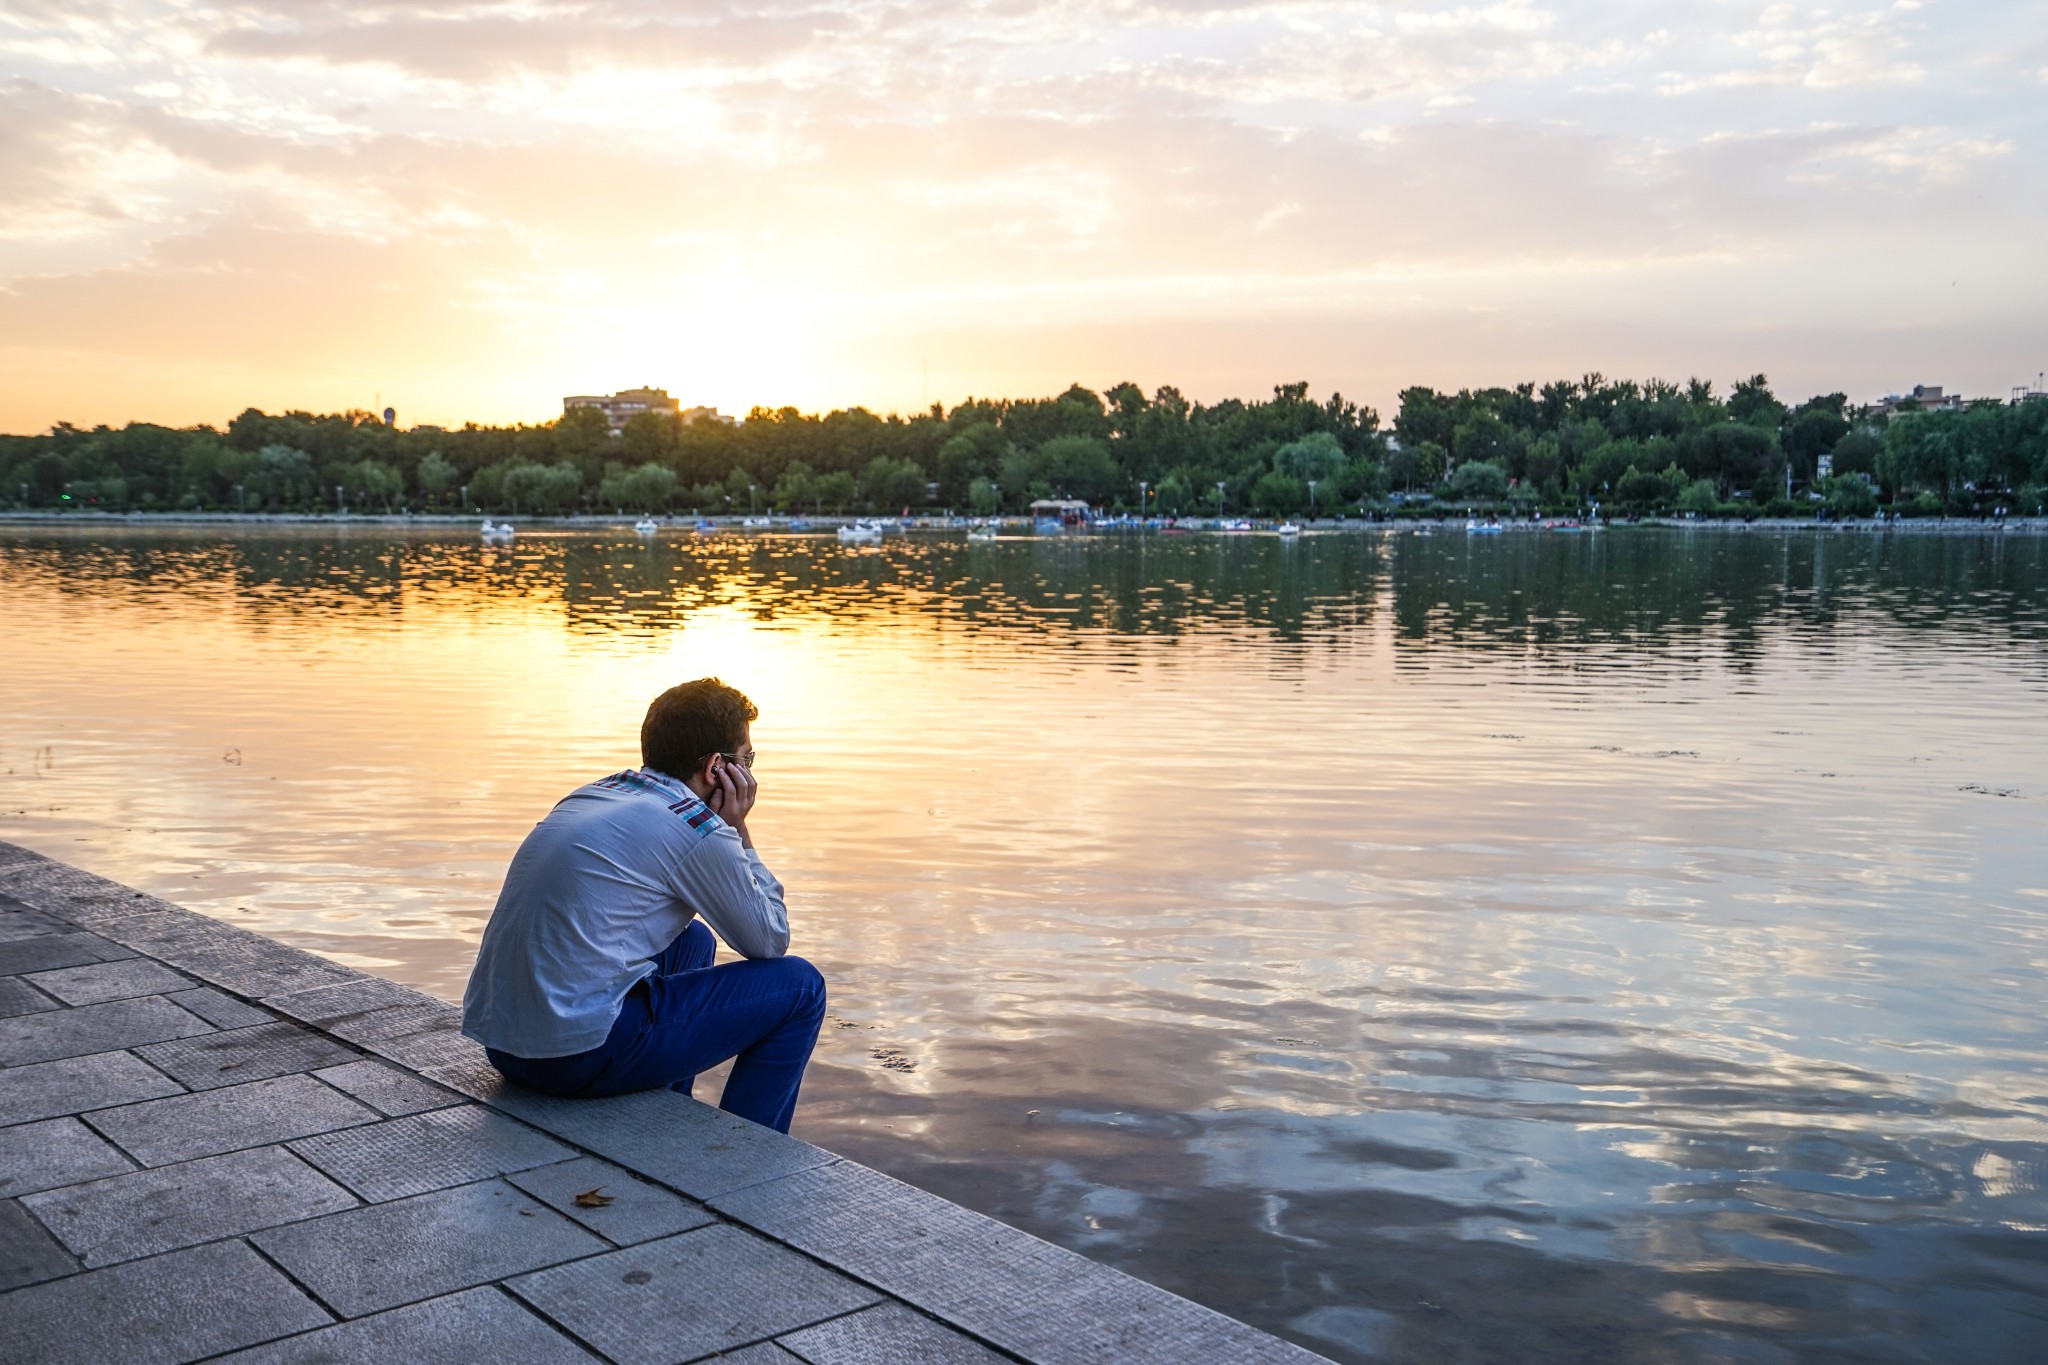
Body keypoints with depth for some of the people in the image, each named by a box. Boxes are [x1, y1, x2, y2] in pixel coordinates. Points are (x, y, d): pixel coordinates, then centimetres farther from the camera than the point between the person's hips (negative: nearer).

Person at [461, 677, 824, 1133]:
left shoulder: (590, 796, 14)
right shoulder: (694, 827, -9)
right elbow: (771, 941, 3)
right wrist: (738, 830, 8)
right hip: (580, 1053, -9)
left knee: (692, 940, 32)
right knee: (799, 987, 2)